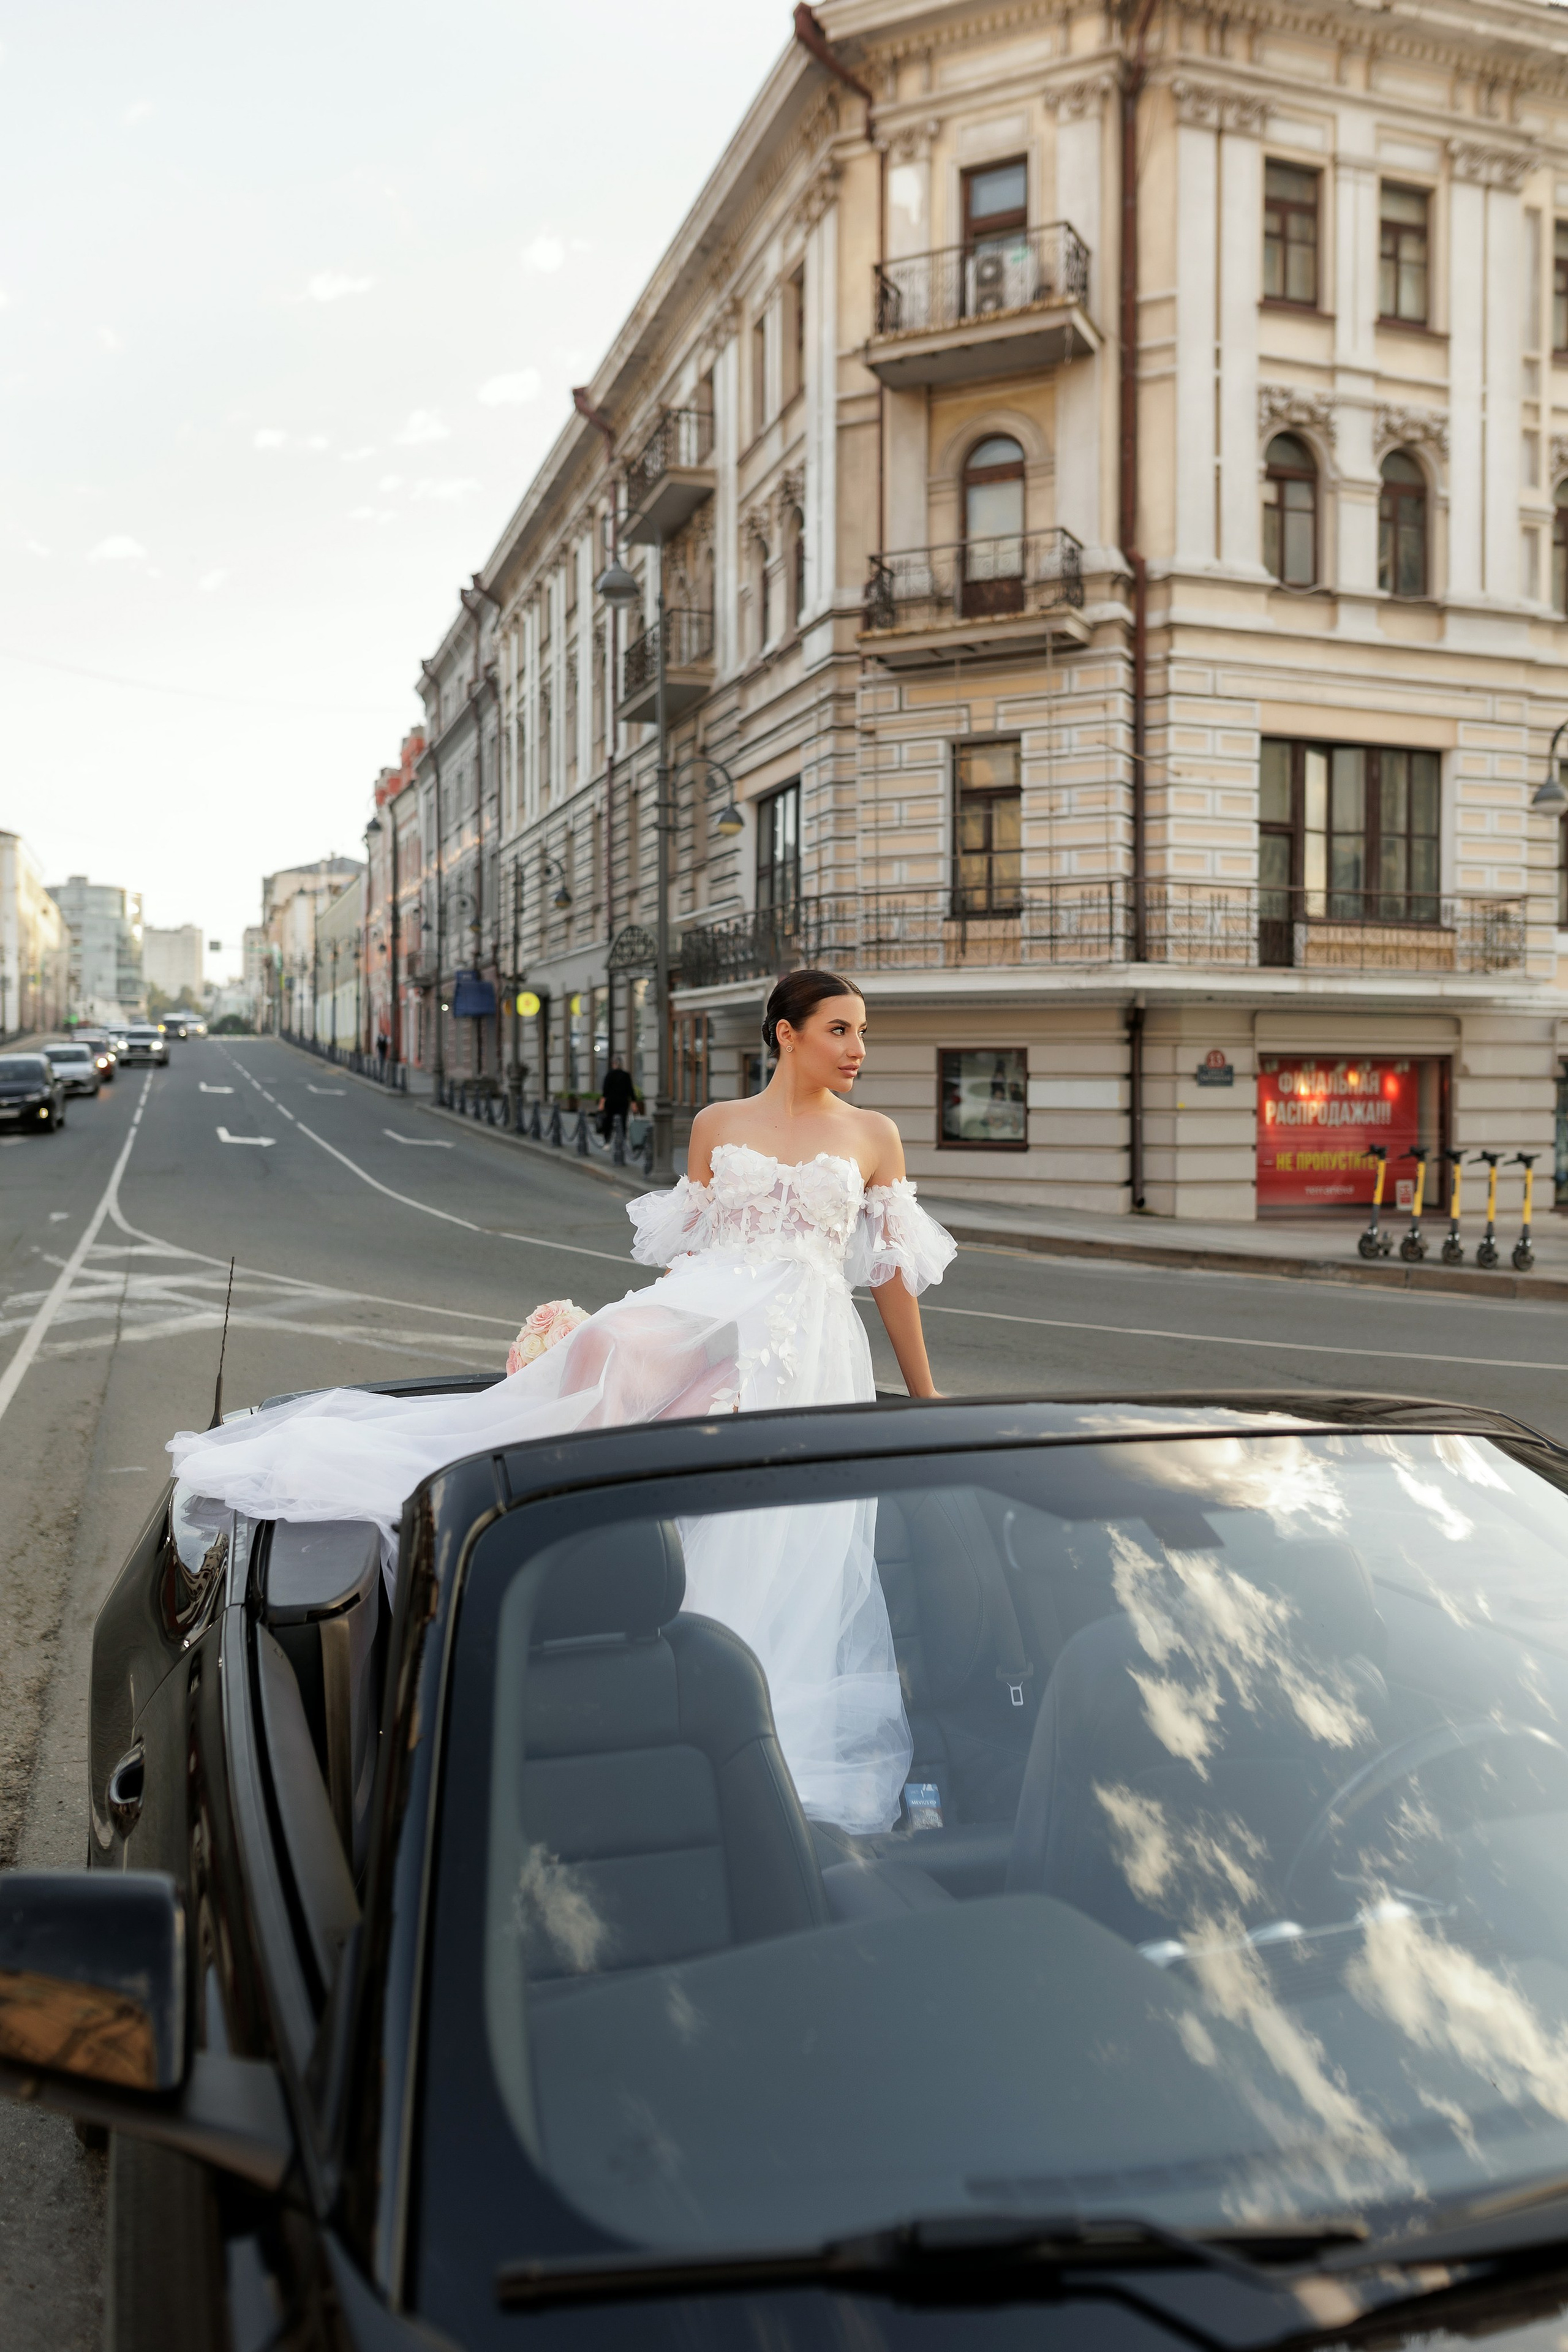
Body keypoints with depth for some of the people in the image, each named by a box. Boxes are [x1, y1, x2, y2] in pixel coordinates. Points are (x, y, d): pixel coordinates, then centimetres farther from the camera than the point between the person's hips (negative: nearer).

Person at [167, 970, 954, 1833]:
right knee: (613, 1344, -35)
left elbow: (892, 1273, 16)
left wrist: (928, 1400, 15)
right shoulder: (716, 1125, 16)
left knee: (761, 1530, -27)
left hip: (807, 1338, -1)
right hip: (709, 1310, 1)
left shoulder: (873, 1136, 14)